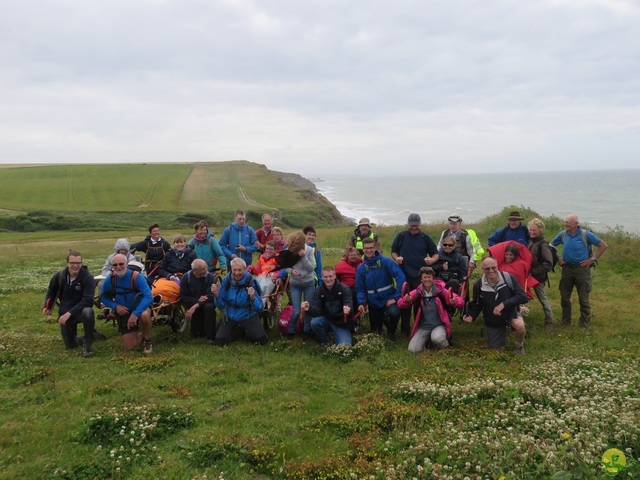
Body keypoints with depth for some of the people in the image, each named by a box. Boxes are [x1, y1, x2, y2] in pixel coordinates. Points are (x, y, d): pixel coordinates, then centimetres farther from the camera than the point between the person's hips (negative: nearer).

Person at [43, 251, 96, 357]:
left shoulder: (88, 277, -20)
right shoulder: (59, 276, -5)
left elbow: (87, 300, -26)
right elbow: (51, 292, 16)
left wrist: (69, 313, -32)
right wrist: (48, 307, 3)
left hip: (80, 311, -4)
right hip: (64, 314, 4)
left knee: (88, 312, -40)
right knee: (70, 345, 7)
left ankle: (87, 344, -21)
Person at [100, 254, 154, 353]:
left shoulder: (136, 277, -23)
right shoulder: (110, 279, -12)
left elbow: (149, 296, -31)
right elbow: (103, 297, 3)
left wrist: (135, 313, -38)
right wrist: (115, 306, -15)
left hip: (139, 308, -3)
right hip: (123, 313, 3)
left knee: (145, 315, -40)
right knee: (130, 346, -6)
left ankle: (147, 340, -10)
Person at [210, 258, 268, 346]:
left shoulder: (251, 282, -18)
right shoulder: (226, 281, -11)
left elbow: (259, 308, -20)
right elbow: (221, 306, -7)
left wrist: (252, 297, -39)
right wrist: (217, 295, -26)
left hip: (248, 316, -2)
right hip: (230, 317, 2)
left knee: (261, 341, -14)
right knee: (219, 342, -7)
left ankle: (247, 330, 19)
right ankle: (236, 330, 24)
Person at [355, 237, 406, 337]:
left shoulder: (386, 261, -13)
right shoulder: (361, 268, -2)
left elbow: (400, 277, -19)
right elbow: (360, 289, 2)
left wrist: (396, 297, -22)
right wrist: (361, 303, -16)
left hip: (388, 298, -3)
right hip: (373, 301, 3)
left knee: (394, 313, -34)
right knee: (375, 331, 12)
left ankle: (391, 332, -2)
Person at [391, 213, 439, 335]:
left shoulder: (426, 238, 5)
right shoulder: (401, 236, 6)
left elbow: (435, 254, 9)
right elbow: (393, 252, 12)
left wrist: (432, 260, -14)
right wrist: (397, 258, -10)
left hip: (420, 275, -1)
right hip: (404, 275, 1)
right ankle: (405, 330, 16)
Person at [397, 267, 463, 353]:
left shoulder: (441, 291, -7)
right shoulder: (417, 293, -3)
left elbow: (460, 301, -5)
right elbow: (400, 304, 0)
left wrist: (454, 302, -29)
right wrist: (406, 300, -23)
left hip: (439, 325, -2)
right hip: (423, 327, 2)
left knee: (437, 338, -36)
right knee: (413, 349, -16)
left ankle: (445, 348, 1)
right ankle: (427, 339, 17)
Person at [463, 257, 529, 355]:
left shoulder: (509, 278, -22)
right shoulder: (478, 285, -14)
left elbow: (523, 297, -24)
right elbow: (477, 304, 1)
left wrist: (504, 304, -34)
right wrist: (471, 316, -19)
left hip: (510, 312, -3)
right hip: (492, 321, 3)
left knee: (519, 326, -36)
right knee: (495, 347, 11)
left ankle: (519, 345, 0)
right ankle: (503, 331, 44)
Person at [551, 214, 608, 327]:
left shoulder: (586, 235, -10)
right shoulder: (563, 234, 0)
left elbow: (604, 245, -6)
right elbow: (551, 245, 16)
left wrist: (592, 259, -8)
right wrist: (557, 258, 6)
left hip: (582, 268, -4)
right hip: (567, 268, 4)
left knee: (583, 298, 4)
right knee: (564, 297, 9)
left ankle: (585, 322, 18)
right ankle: (565, 321, 23)